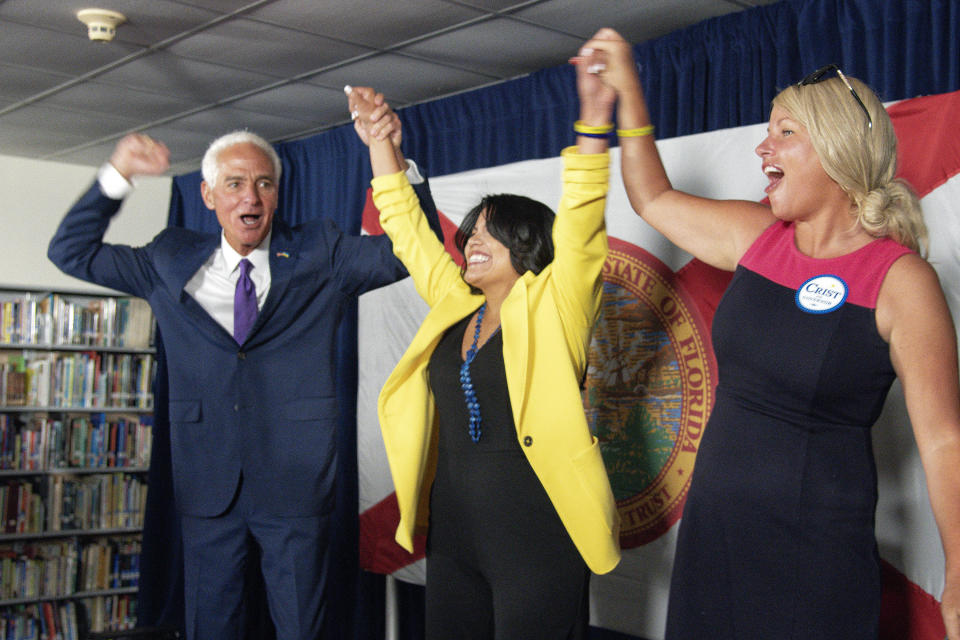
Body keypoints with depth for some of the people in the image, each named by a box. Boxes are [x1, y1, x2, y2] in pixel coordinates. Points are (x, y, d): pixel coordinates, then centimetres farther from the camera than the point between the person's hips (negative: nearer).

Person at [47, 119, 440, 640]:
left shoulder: (320, 256, 2)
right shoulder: (171, 262, 9)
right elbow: (71, 251, 13)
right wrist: (118, 175, 1)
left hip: (295, 485, -2)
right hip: (207, 486, 3)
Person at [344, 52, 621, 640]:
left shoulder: (552, 307, -3)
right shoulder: (455, 307, 11)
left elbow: (581, 225, -16)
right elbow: (406, 226, 17)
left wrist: (594, 124, -27)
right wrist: (379, 140, 17)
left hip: (536, 534, -6)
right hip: (453, 529, 6)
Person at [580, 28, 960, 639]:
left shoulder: (901, 280, -14)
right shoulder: (758, 237, 4)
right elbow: (653, 199, 17)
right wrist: (626, 92, 12)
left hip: (815, 544, -6)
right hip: (712, 525, 6)